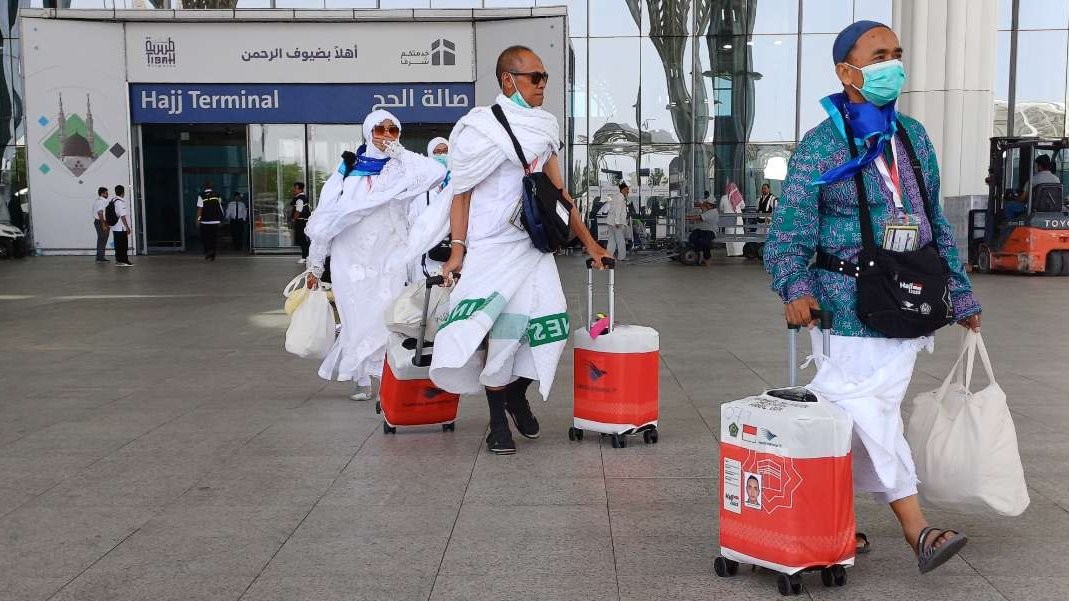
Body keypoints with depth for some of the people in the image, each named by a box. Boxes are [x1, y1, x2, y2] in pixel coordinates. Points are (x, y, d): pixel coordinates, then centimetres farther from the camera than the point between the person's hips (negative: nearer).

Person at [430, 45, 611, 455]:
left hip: (533, 245, 5)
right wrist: (458, 250, -14)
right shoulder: (481, 129, -7)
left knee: (550, 325, -2)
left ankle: (516, 394, 25)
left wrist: (589, 243, 12)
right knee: (503, 331, -7)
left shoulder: (545, 128, 10)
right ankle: (498, 420, 11)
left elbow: (558, 192, 14)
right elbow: (461, 192, -6)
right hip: (492, 249, -5)